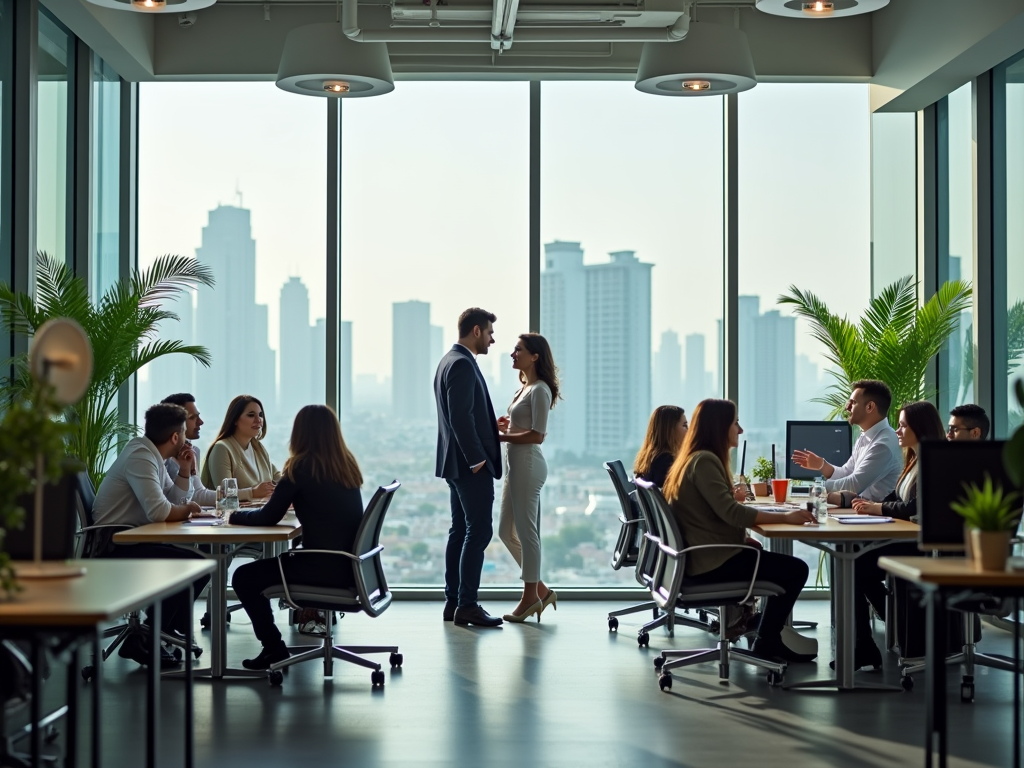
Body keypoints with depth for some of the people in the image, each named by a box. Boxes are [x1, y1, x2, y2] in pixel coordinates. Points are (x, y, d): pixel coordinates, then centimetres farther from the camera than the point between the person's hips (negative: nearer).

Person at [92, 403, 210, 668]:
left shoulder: (153, 456, 12)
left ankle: (170, 629, 17)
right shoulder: (140, 456, -18)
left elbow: (177, 501, 18)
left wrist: (185, 470, 6)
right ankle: (142, 642, -11)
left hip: (130, 541, 10)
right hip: (115, 548, -10)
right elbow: (159, 511, -29)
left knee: (199, 564, 9)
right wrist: (187, 509, -10)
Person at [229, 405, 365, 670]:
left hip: (323, 567, -8)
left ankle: (274, 648, 11)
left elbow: (268, 517, -6)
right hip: (348, 565, 8)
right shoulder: (347, 465, 9)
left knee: (244, 578, 8)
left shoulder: (301, 467, -10)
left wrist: (235, 515, 10)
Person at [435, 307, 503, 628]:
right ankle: (467, 605, -7)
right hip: (470, 463, -11)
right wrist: (477, 459, -20)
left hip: (458, 462, 11)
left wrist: (493, 426, 16)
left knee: (460, 530, 12)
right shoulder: (462, 364, -16)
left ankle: (453, 602, 15)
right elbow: (461, 417, -22)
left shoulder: (450, 361, 17)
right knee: (479, 531, -8)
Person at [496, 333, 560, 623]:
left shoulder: (539, 390, -13)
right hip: (515, 463, 10)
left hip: (527, 464, -10)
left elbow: (537, 435, -18)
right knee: (506, 531, 13)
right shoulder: (525, 387, 16)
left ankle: (530, 596, 7)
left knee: (526, 531, -2)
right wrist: (506, 425, 5)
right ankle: (540, 590, 19)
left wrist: (501, 437, -17)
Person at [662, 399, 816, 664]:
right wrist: (785, 517, -26)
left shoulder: (695, 459, 13)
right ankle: (768, 642, 8)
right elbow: (732, 513, -27)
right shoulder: (704, 461, -18)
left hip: (701, 557, 11)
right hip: (712, 563, -11)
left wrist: (730, 493, 27)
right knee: (795, 570, -5)